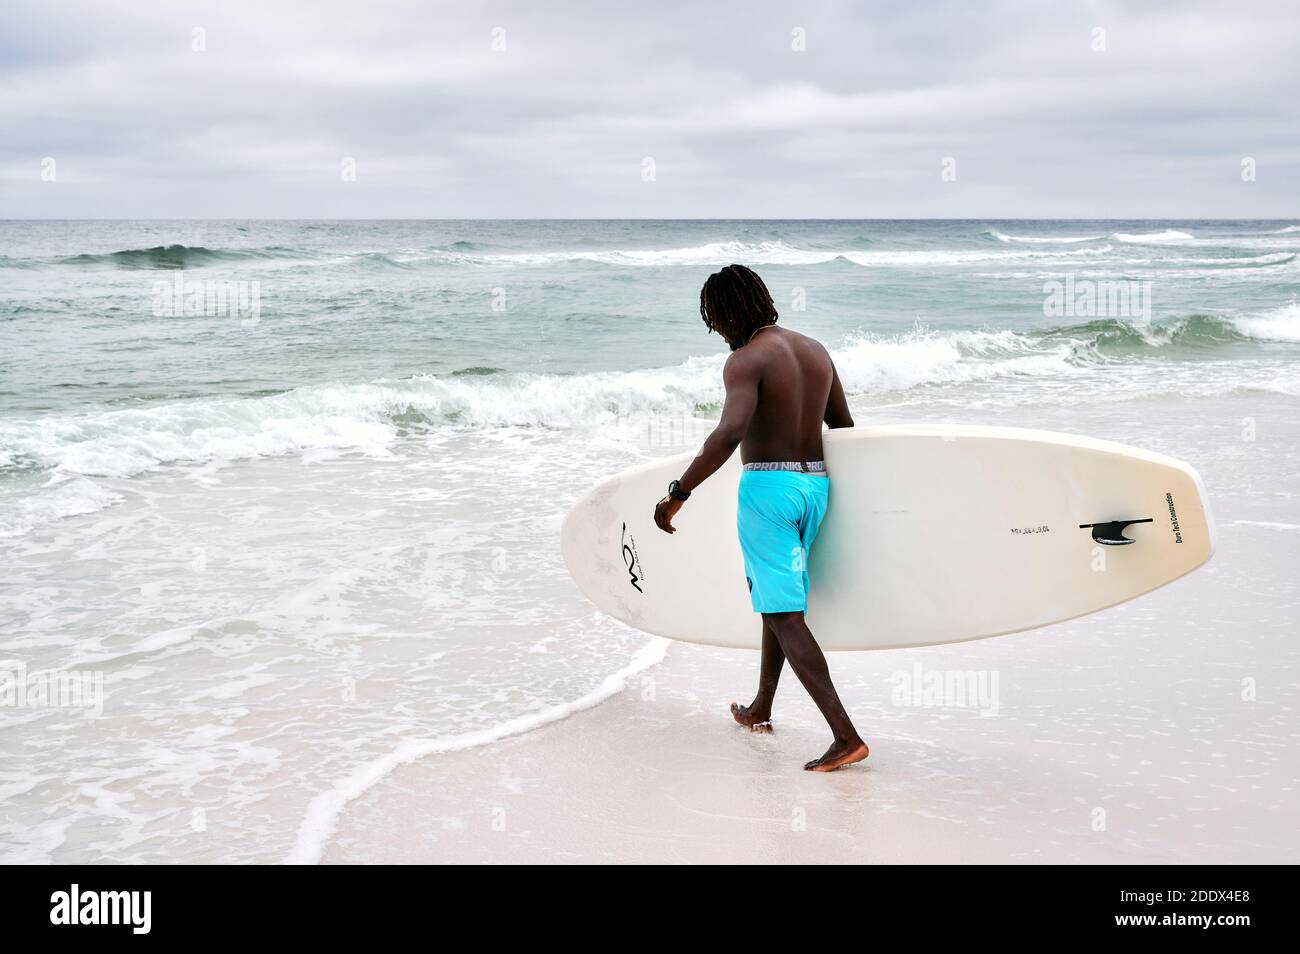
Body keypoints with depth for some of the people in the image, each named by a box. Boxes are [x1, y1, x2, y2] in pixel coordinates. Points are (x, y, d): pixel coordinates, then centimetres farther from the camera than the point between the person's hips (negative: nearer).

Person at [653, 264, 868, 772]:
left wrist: (678, 492, -26)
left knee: (784, 615, -7)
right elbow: (844, 426, 18)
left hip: (767, 484, -8)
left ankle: (846, 735, -15)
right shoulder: (815, 350, 11)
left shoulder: (745, 360, -13)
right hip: (816, 483, 8)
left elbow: (730, 433, -29)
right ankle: (760, 710, 36)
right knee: (779, 599, 23)